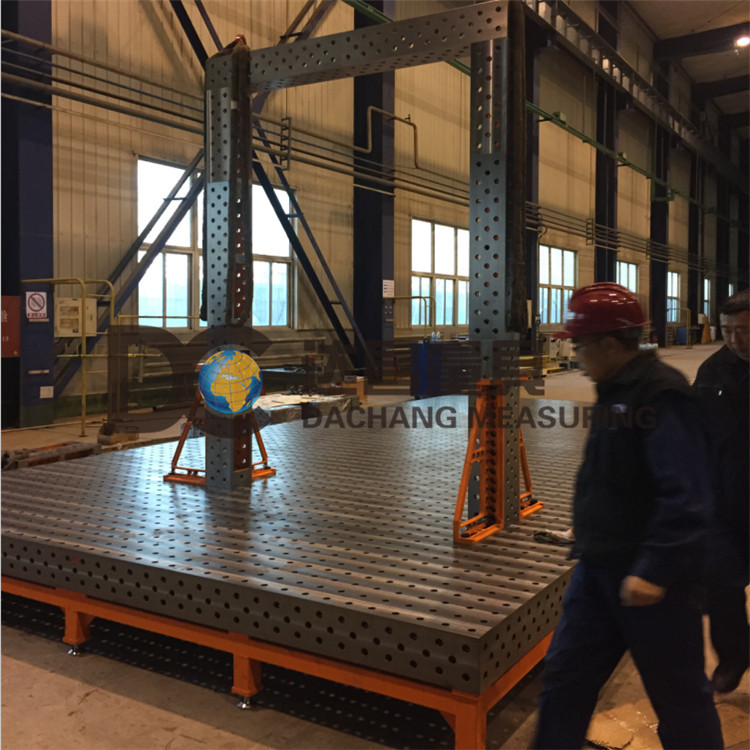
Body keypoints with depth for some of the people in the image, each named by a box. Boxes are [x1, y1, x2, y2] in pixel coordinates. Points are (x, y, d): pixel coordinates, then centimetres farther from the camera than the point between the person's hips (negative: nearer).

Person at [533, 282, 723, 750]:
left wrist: (655, 569, -27)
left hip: (651, 577, -8)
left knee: (680, 698, 10)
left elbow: (685, 496, -26)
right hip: (599, 570, 9)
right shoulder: (615, 391, 9)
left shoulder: (661, 395, -20)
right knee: (564, 678, 11)